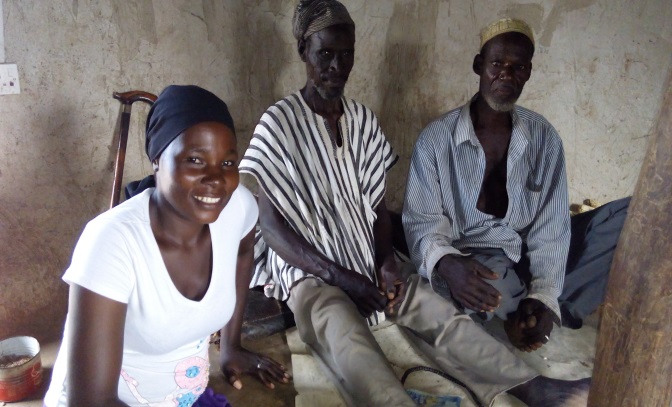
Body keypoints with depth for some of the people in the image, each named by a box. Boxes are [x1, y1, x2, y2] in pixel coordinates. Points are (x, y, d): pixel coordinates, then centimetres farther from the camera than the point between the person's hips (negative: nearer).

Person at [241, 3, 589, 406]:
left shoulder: (363, 119, 7)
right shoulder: (279, 122, -9)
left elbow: (377, 205, 9)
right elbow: (270, 225, -11)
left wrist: (387, 261, -9)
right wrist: (337, 274, -19)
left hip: (366, 261, 5)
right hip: (308, 269, -5)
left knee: (438, 312, -19)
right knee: (347, 337, -35)